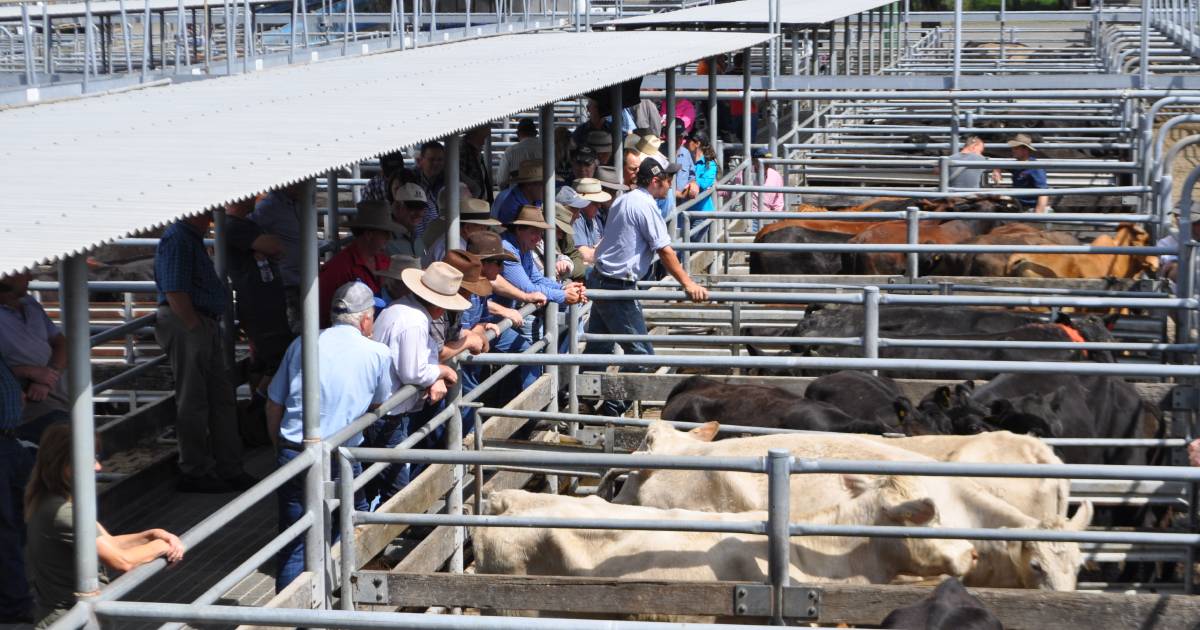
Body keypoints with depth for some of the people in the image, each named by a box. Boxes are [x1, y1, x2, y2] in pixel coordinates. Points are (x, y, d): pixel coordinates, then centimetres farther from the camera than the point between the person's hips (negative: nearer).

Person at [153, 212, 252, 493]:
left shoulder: (193, 238, 19)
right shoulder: (177, 239, -15)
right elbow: (174, 292, -22)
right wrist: (195, 326, -21)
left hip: (204, 326, 11)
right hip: (184, 325, -11)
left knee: (222, 398, 13)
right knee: (193, 401, -4)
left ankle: (229, 469, 20)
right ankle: (194, 472, 3)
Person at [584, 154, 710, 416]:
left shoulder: (624, 200, 14)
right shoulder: (646, 205, -14)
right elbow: (665, 251, -16)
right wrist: (688, 283, -13)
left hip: (599, 279, 10)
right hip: (618, 286, -10)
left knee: (598, 346, 15)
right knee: (640, 353, -4)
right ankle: (613, 406, -2)